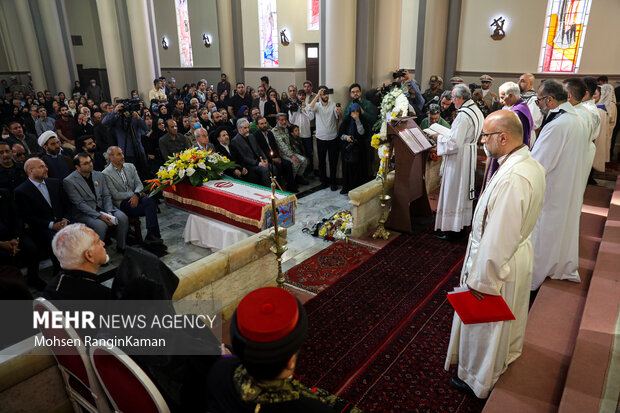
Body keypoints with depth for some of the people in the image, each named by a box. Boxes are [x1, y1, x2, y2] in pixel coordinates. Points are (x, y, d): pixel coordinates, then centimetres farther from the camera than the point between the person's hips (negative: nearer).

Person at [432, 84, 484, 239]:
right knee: (463, 190, 19)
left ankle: (451, 230, 7)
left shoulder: (463, 115, -23)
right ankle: (463, 222, 31)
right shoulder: (476, 110, 8)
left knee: (453, 193, -1)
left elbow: (454, 143, -25)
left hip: (458, 158, -10)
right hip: (469, 155, 10)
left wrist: (439, 137, -11)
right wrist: (446, 136, 10)